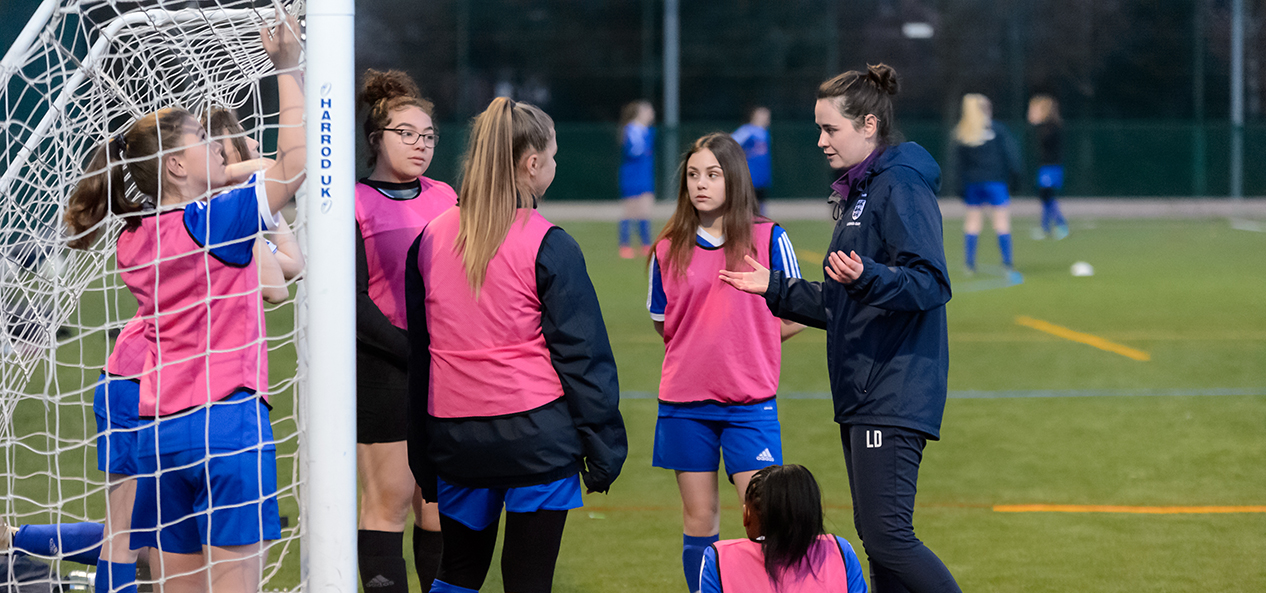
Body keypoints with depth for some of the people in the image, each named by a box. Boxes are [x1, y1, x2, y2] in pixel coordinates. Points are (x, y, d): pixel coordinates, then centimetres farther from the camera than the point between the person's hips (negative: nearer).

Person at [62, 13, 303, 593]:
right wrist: (288, 69, -8)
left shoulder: (132, 242, 11)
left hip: (160, 429, 7)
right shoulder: (212, 222, -9)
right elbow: (294, 165, -12)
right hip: (226, 415, -7)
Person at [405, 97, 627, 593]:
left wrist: (423, 451, 20)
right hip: (536, 433, -5)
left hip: (454, 435, 5)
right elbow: (582, 353, -8)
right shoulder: (548, 246, -10)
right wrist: (602, 448, 0)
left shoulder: (431, 240, 6)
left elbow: (417, 348, 12)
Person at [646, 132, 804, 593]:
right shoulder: (670, 249, 5)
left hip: (749, 401, -2)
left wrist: (746, 345, 0)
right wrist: (709, 345, 6)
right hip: (685, 403, 2)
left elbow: (793, 318, 3)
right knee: (699, 519, 7)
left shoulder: (769, 239, -1)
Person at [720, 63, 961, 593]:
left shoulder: (900, 185, -11)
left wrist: (867, 277, -35)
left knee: (887, 536, -15)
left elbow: (930, 284, -21)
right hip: (862, 392, 10)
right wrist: (776, 289, 23)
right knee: (875, 535, 10)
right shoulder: (858, 191, 20)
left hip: (894, 391, -10)